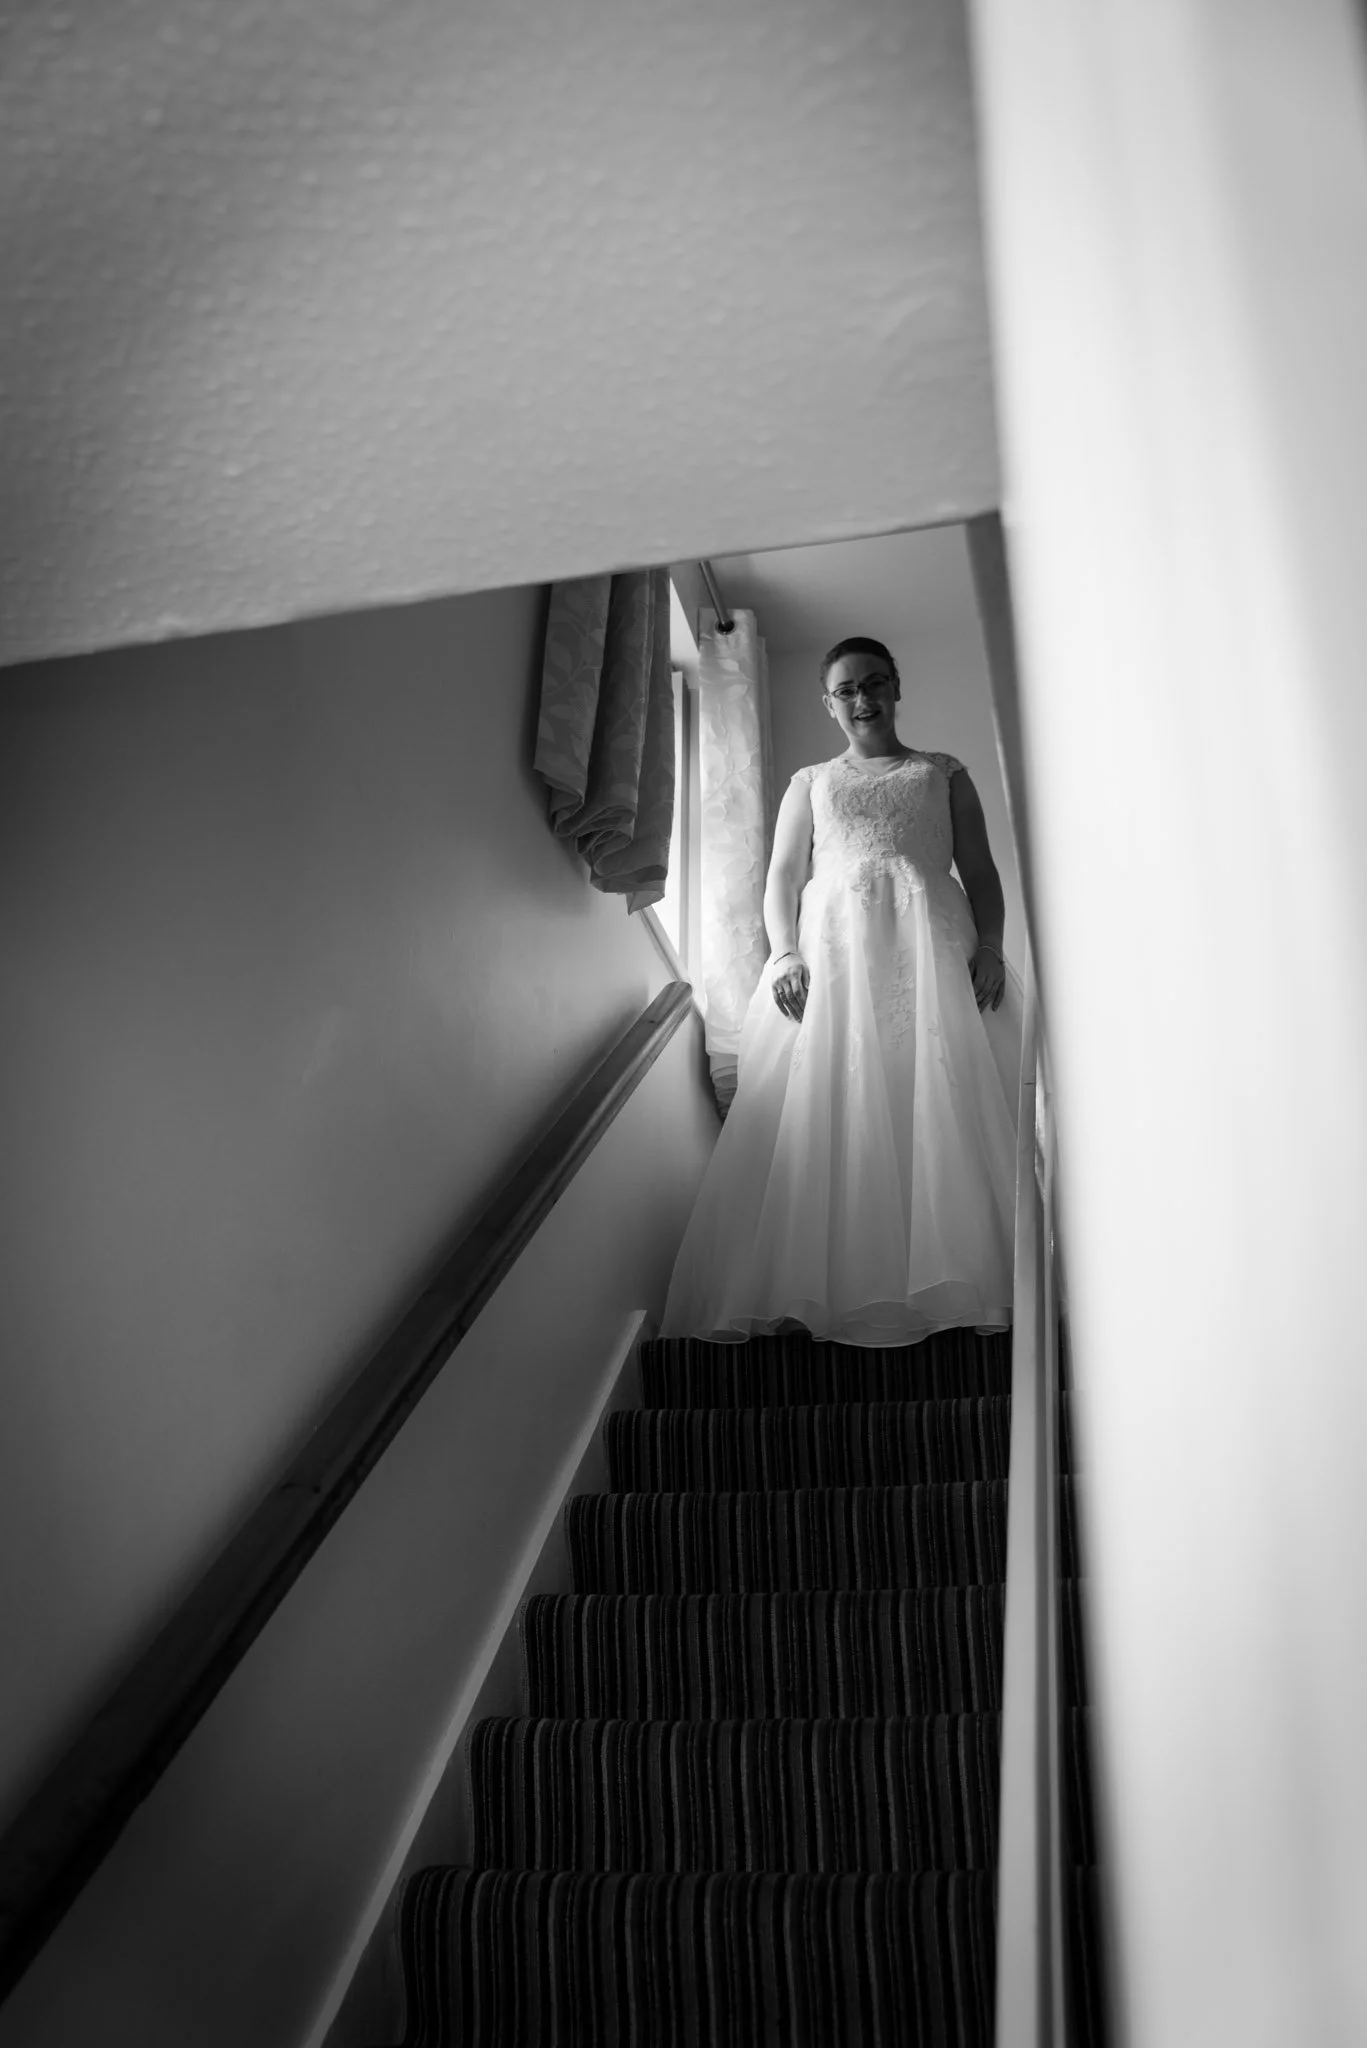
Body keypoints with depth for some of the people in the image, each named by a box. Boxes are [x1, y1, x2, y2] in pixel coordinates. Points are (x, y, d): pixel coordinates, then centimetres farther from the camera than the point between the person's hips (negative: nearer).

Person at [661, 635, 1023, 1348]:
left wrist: (990, 947, -5)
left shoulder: (944, 775, 21)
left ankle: (948, 1281, -12)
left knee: (941, 1109, -12)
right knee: (826, 1115, -11)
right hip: (830, 952, 0)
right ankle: (820, 1288, -12)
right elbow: (781, 879, 12)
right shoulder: (809, 783, 23)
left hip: (932, 950, 0)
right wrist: (785, 955, -6)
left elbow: (981, 873, 13)